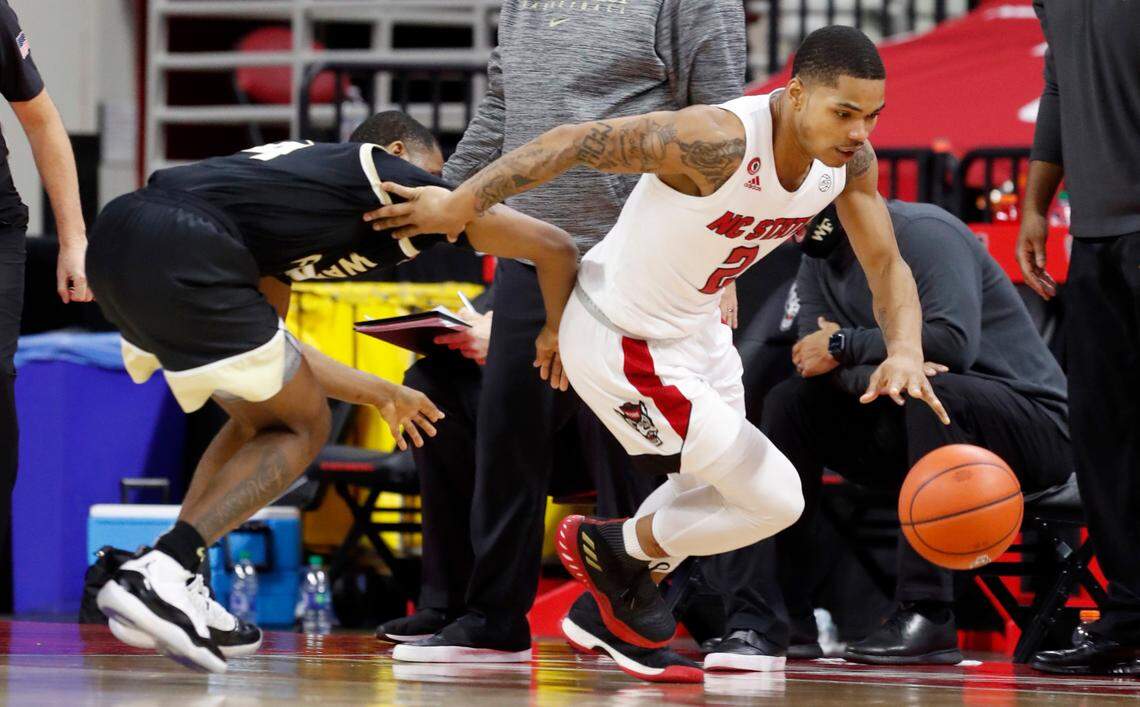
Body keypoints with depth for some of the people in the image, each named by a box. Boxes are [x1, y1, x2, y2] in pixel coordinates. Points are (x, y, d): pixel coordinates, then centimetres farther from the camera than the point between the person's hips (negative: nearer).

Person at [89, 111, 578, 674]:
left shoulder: (299, 169, 36)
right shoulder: (400, 178, 16)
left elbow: (264, 343, 37)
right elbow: (553, 246, 16)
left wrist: (381, 394, 47)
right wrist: (553, 334, 36)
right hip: (183, 255, -8)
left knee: (260, 419, 25)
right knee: (301, 429, 10)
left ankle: (170, 585, 17)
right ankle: (158, 575, -4)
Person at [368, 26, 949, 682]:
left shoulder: (850, 158, -12)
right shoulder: (718, 141, -35)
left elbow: (887, 264, -4)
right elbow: (577, 141, -29)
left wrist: (906, 350, -25)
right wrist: (460, 205, -25)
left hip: (694, 326, 9)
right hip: (624, 346, -9)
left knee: (715, 490, 24)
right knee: (775, 500, -6)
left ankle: (604, 612, 44)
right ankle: (613, 549, 17)